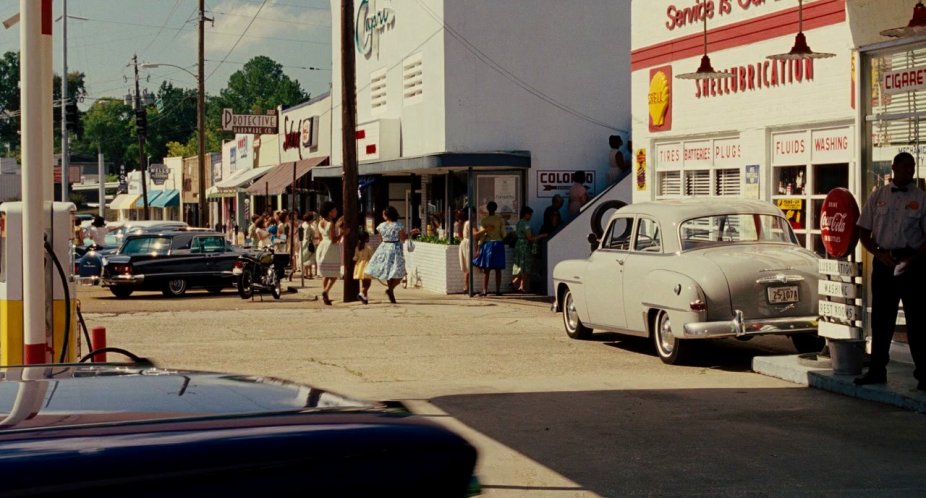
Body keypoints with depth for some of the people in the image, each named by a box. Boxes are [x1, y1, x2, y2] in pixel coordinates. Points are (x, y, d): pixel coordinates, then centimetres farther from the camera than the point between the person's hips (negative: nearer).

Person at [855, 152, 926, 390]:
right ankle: (877, 370, 16)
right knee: (881, 317, 8)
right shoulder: (878, 197, 8)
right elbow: (864, 232, 8)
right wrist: (880, 254, -7)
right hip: (883, 261, 2)